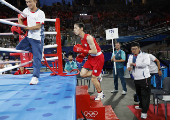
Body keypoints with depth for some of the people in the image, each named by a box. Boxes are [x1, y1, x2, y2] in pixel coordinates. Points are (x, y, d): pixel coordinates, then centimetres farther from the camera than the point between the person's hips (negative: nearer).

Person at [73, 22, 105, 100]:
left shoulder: (88, 38, -25)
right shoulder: (81, 38, 2)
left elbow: (94, 51, -27)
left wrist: (82, 50, -28)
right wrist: (81, 55, -1)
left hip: (98, 58, -8)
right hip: (91, 57, 8)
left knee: (93, 79, -2)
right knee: (82, 74, 0)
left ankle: (100, 94, 19)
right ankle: (97, 75, 21)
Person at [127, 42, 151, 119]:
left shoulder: (144, 55, -10)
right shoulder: (130, 56, 11)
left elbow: (147, 63, -27)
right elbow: (128, 64, 13)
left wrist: (135, 64, -25)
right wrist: (128, 67, -12)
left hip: (144, 78, -7)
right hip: (136, 79, 7)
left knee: (145, 95, -5)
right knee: (139, 94, 21)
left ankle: (144, 111, 0)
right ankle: (141, 106, 42)